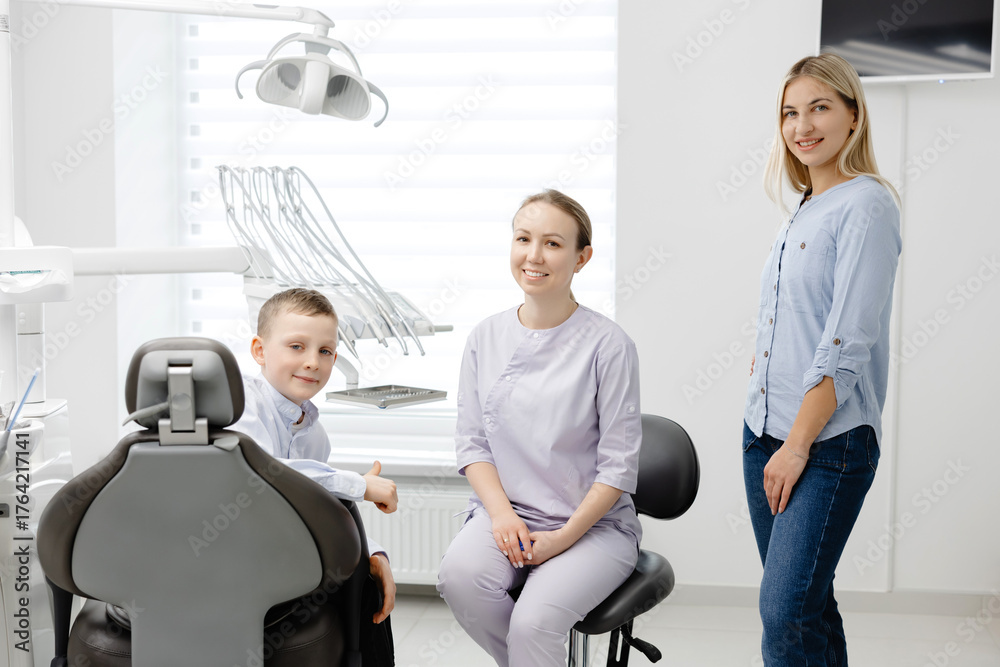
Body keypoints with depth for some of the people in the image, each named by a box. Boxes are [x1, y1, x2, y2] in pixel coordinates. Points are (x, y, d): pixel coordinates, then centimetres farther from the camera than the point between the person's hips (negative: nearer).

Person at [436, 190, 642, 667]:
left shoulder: (608, 345, -9)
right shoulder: (485, 338, 4)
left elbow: (618, 465, -8)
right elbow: (471, 441, 5)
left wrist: (563, 538, -13)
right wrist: (502, 513, -10)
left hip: (594, 524, -3)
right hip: (504, 512, 4)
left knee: (535, 618, -29)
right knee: (460, 576, -26)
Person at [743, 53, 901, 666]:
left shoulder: (867, 206, -9)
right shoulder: (803, 212, 16)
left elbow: (848, 343, -16)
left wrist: (799, 444, -16)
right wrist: (770, 436, 14)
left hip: (830, 440, -8)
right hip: (765, 431, 8)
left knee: (787, 612, -11)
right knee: (807, 602, 13)